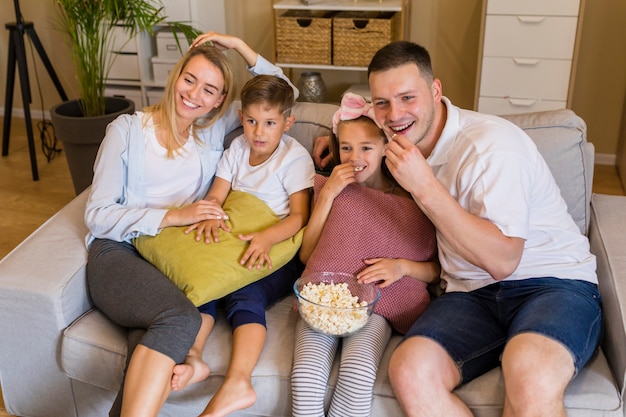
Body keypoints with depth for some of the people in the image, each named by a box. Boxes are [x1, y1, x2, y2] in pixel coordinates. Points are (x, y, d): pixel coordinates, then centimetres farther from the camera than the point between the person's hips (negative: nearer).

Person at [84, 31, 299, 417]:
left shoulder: (214, 128, 12)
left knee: (155, 337, -34)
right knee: (180, 318, -35)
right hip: (119, 252, -2)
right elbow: (98, 215, -3)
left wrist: (239, 46, 3)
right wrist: (172, 216, -14)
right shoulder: (128, 129, 3)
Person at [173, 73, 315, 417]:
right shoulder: (238, 148, 11)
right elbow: (216, 195, 5)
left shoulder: (295, 157, -6)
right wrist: (211, 216, -20)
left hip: (279, 248, -5)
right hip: (237, 243, 5)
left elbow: (299, 215, -12)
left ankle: (237, 382, -40)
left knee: (246, 296, -28)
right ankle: (191, 358, -33)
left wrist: (267, 237, -31)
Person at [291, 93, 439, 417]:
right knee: (306, 375, -28)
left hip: (375, 303, -1)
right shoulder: (332, 188, 16)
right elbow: (306, 254, 6)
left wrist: (402, 266, -10)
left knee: (357, 376, -31)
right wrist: (328, 194, -1)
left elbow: (436, 270, 11)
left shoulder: (409, 199, 9)